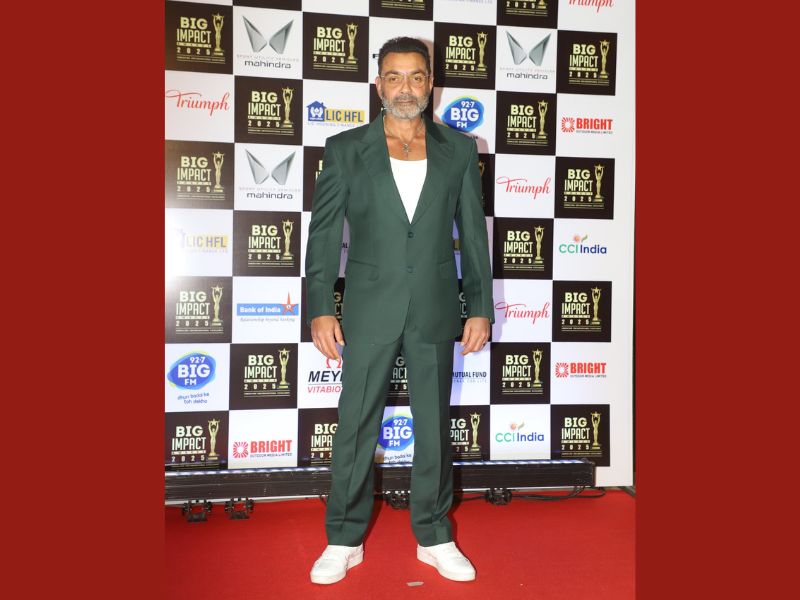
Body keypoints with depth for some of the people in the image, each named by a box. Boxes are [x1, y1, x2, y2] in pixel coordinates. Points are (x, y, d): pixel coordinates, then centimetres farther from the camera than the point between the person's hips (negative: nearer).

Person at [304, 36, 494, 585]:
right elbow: (324, 233, 0)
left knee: (435, 427, 11)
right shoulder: (346, 149, 2)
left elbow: (474, 234, 6)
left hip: (434, 311, 1)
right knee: (356, 428, 7)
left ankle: (435, 538, 28)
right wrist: (320, 309, -7)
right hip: (369, 310, -1)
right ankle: (345, 540, 24)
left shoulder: (459, 150, 5)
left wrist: (481, 307, 2)